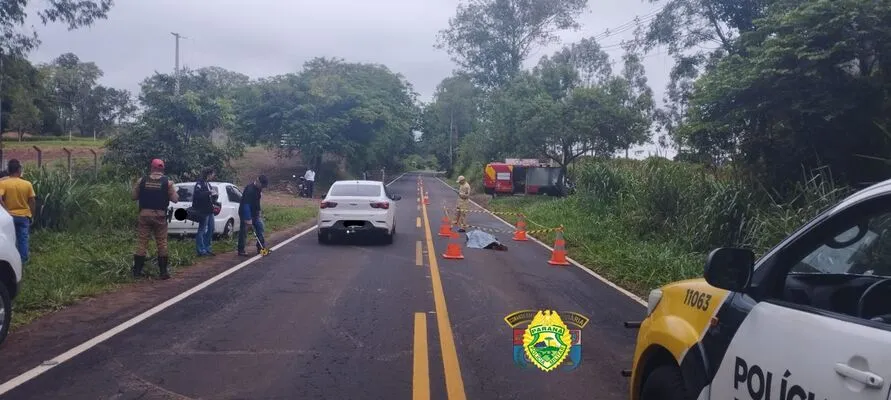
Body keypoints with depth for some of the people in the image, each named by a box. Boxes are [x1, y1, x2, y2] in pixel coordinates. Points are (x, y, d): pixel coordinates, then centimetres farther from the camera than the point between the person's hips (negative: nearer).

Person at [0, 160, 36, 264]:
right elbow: (32, 201, -2)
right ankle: (23, 259, 14)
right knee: (23, 238, 9)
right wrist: (32, 215, 10)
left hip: (9, 216, -1)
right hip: (24, 216, 1)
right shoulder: (27, 184, -6)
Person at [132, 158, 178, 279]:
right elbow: (175, 199, -5)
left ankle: (137, 271, 8)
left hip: (144, 215, 1)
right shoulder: (167, 182, -4)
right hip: (160, 215, -1)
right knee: (162, 243, 6)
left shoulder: (142, 180, 0)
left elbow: (134, 196, 5)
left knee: (141, 242, 7)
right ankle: (163, 271, 7)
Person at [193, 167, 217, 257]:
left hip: (209, 211, 10)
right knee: (201, 231, -4)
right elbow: (198, 194, -28)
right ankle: (201, 250, -1)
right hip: (203, 211, -10)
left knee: (210, 230, 13)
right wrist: (209, 192, -23)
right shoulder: (199, 183, -11)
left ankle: (207, 249, 22)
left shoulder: (207, 184, 17)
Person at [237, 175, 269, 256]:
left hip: (254, 213, 9)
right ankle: (241, 250, 5)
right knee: (243, 232, -2)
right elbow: (246, 205, -29)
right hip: (246, 214, -9)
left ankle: (261, 247, 15)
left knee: (260, 228, 7)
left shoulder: (258, 189, 2)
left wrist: (258, 211, 14)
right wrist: (248, 219, -30)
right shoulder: (249, 189, -26)